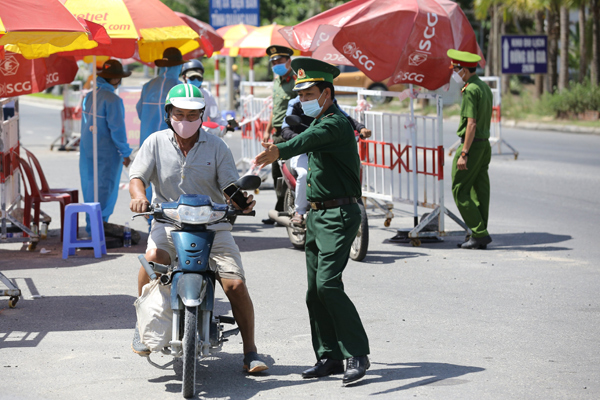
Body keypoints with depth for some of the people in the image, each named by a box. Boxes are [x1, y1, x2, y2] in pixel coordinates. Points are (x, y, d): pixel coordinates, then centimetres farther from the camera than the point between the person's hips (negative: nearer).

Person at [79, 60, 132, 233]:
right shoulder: (113, 100, -18)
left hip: (87, 149, 8)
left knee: (90, 186, 15)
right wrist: (125, 153, -10)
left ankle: (91, 223, 24)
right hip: (106, 152, -8)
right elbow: (117, 129, -18)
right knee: (104, 188, -1)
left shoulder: (89, 97, 6)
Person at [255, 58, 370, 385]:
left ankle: (357, 354, -10)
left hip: (339, 216, -10)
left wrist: (279, 151, -55)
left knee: (327, 284, -18)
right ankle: (329, 357, 14)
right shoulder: (319, 122, 16)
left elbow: (308, 140, -37)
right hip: (317, 214, 10)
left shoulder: (336, 123, -16)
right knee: (315, 289, 8)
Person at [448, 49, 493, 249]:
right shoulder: (485, 88, 13)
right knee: (480, 191, 9)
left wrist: (464, 154, -23)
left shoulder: (470, 90, -16)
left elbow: (471, 124, -22)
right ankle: (480, 236, 10)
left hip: (471, 144, -9)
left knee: (460, 191, -3)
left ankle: (479, 232, -7)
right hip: (485, 144, 9)